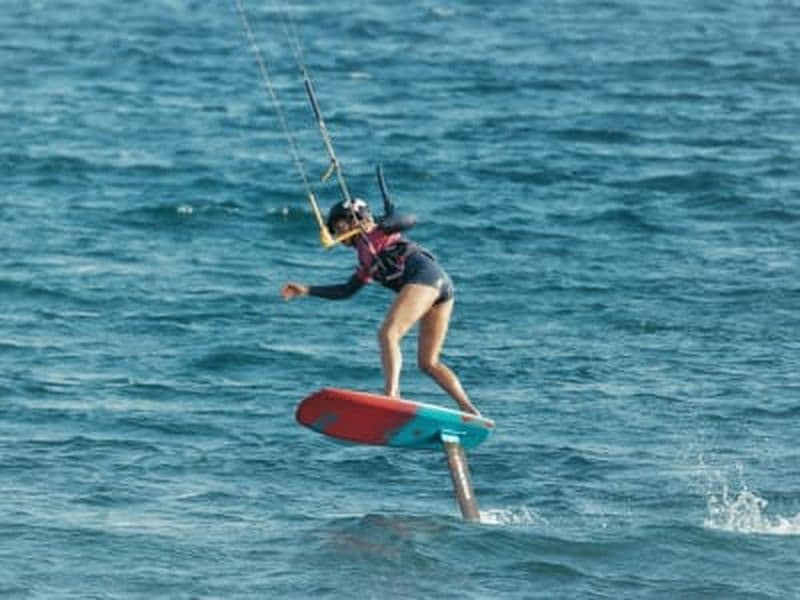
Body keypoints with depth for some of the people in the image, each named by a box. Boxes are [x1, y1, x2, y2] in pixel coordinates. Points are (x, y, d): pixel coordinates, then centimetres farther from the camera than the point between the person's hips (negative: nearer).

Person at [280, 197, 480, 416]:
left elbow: (410, 221, -3)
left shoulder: (376, 233, 12)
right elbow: (346, 291, 36)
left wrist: (376, 225, -19)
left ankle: (391, 395, -39)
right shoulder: (366, 263, 32)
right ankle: (469, 411, 5)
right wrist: (306, 290, 34)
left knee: (387, 334, -22)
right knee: (428, 363, 10)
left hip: (425, 274, -9)